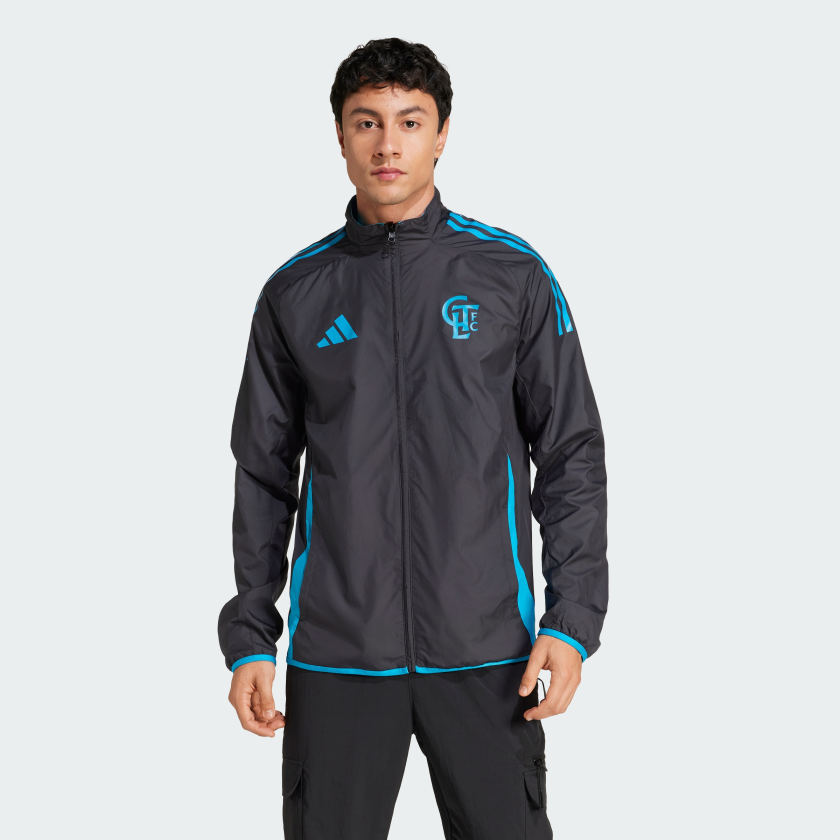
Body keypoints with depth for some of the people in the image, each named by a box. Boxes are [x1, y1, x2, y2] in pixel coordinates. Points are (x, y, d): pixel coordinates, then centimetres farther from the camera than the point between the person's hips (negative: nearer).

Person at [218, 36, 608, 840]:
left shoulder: (513, 275, 2)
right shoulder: (296, 292, 6)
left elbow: (571, 455, 2)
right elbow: (264, 476, 11)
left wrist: (573, 621, -5)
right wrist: (249, 638, 7)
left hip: (485, 652, -1)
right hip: (335, 653, 1)